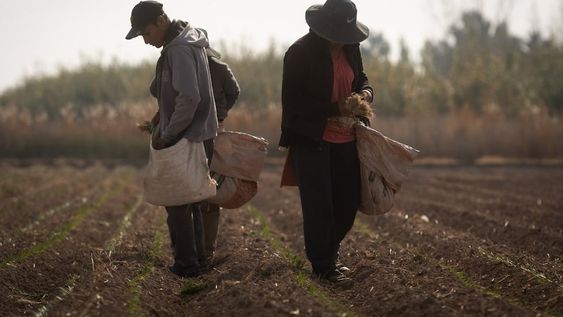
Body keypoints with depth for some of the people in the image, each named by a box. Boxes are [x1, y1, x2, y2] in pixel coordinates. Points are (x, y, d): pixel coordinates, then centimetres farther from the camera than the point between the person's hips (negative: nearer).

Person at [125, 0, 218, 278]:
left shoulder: (179, 50, -18)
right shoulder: (187, 43, 13)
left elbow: (189, 98, -27)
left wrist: (167, 134, -18)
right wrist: (162, 124, 8)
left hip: (187, 140, -10)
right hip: (198, 137, 10)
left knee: (177, 204, -3)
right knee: (190, 201, 17)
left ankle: (186, 265, 1)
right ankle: (196, 258, 24)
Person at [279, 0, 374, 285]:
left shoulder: (350, 48, 7)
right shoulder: (300, 53, -13)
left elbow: (361, 79, 20)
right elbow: (294, 102, -17)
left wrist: (365, 94, -5)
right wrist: (337, 108, -21)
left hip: (345, 140, 7)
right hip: (311, 141, -6)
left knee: (348, 203, 10)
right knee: (319, 207, -2)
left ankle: (329, 254, 30)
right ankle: (323, 266, 9)